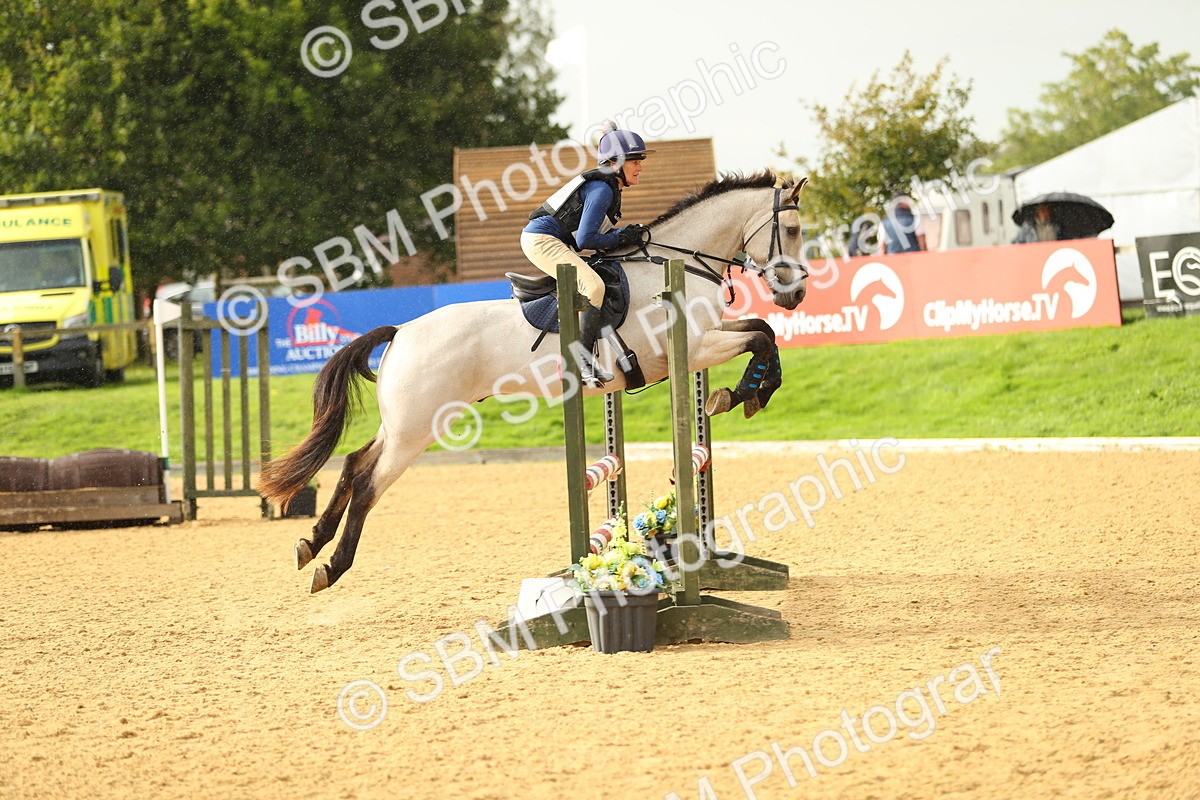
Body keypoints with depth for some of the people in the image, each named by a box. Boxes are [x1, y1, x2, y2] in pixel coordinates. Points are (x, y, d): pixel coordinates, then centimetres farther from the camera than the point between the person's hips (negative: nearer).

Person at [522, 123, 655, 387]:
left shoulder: (609, 186, 15)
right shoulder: (602, 189, -17)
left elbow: (597, 232, 18)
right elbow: (585, 240, -21)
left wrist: (630, 234, 3)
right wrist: (624, 237, -11)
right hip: (543, 240, -12)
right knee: (593, 287, -24)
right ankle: (581, 360, -25)